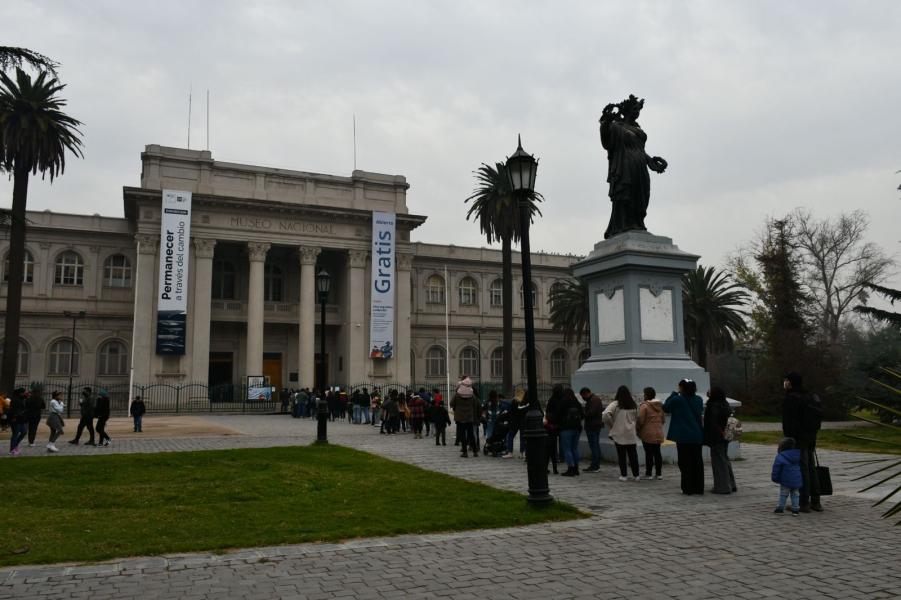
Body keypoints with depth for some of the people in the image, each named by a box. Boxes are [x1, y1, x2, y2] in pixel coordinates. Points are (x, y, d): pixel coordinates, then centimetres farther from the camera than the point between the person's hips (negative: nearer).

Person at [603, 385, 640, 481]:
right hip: (631, 434, 3)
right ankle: (636, 475, 14)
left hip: (619, 434, -3)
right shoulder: (633, 405, 3)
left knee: (621, 455, 5)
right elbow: (637, 418, 7)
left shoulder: (615, 404, -9)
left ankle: (623, 475, 7)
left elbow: (606, 414, -20)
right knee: (633, 454, 10)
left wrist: (611, 425, -5)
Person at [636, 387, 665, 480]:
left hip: (648, 434, -6)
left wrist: (638, 429, 2)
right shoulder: (660, 405, 7)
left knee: (649, 454, -1)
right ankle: (659, 473, 16)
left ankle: (648, 474, 3)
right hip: (658, 433, 6)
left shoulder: (644, 406, -14)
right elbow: (663, 420, 15)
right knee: (657, 453, 12)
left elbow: (640, 420, -14)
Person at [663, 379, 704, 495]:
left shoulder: (677, 400, -13)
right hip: (697, 436, 5)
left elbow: (665, 408, 2)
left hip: (683, 437, -5)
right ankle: (699, 488, 15)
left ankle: (688, 489, 3)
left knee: (685, 463, 2)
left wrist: (673, 394, 6)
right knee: (697, 462, 11)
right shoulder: (699, 400, 3)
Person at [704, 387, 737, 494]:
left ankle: (722, 487, 2)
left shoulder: (714, 407, -19)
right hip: (724, 437, 9)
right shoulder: (725, 405, 7)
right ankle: (731, 485, 25)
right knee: (725, 460, 18)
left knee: (718, 461, -2)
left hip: (716, 438, -9)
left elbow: (714, 424, -19)